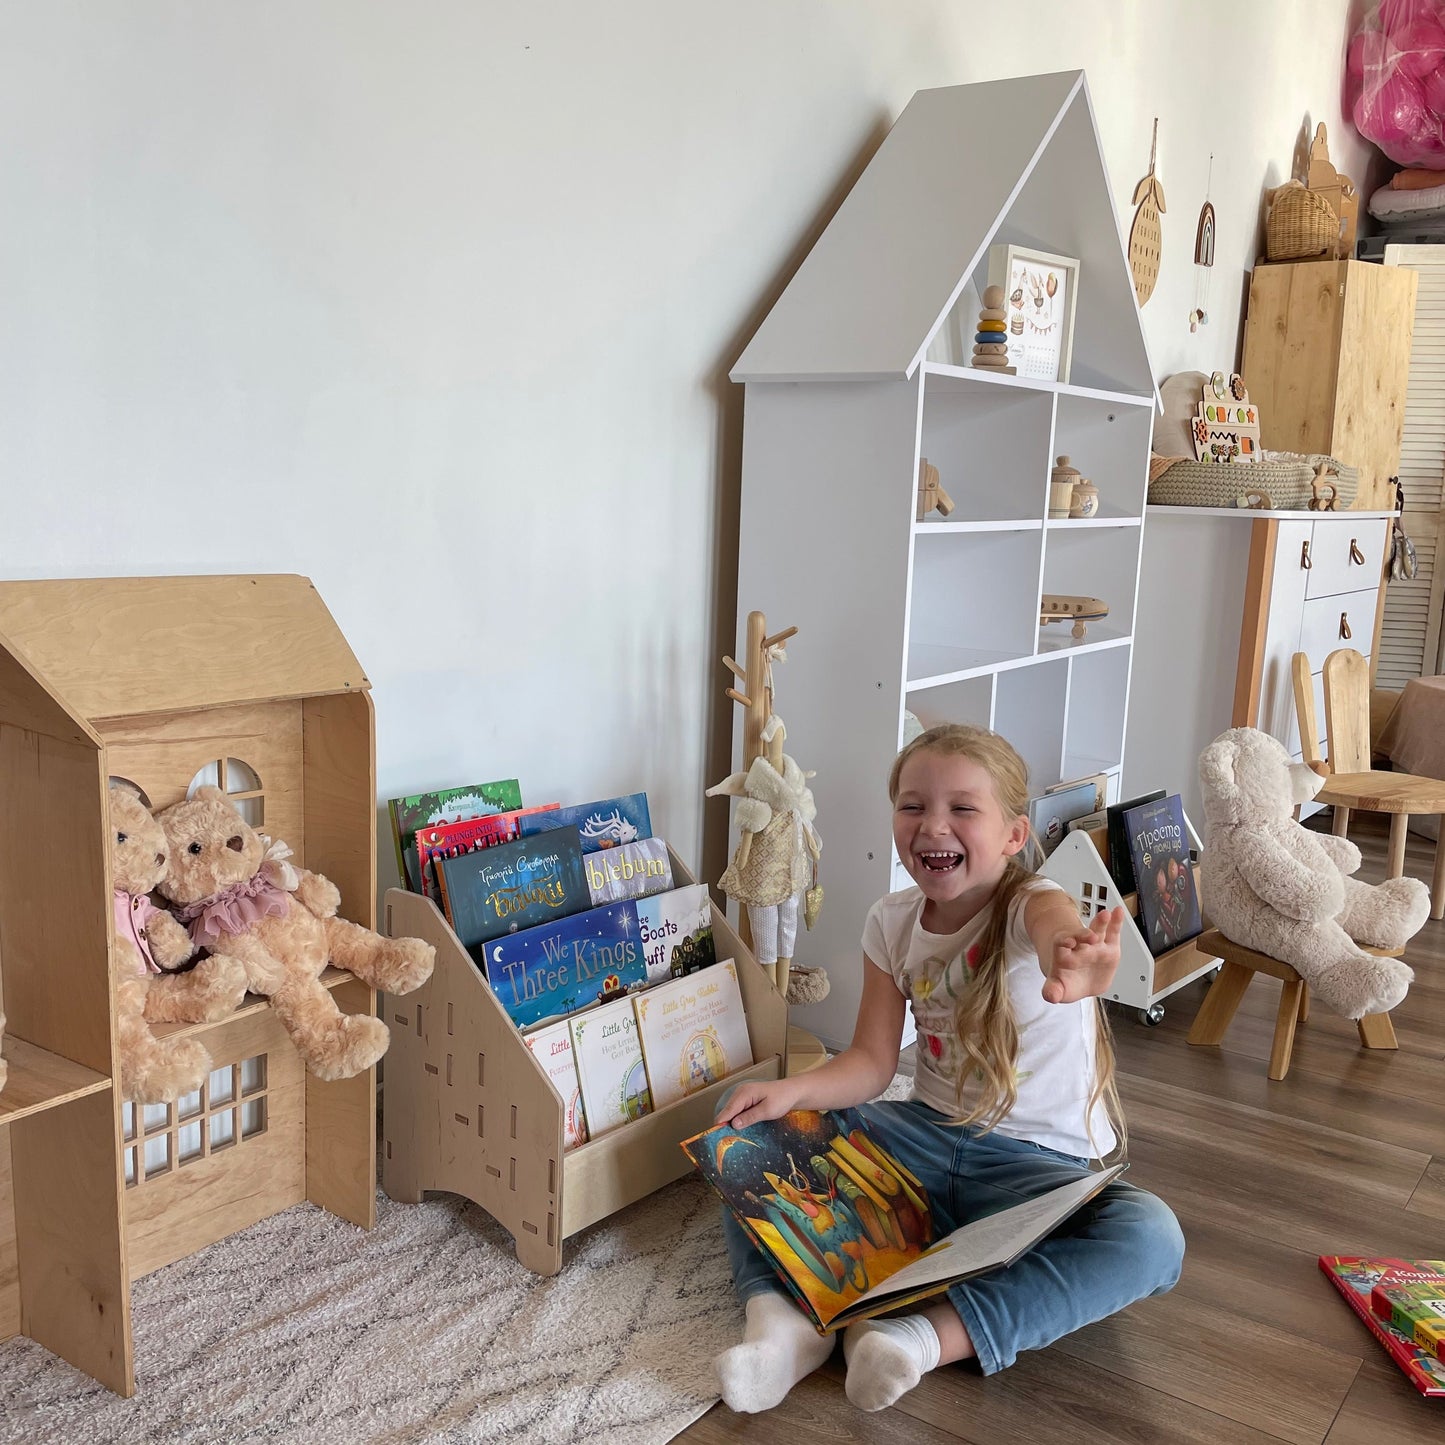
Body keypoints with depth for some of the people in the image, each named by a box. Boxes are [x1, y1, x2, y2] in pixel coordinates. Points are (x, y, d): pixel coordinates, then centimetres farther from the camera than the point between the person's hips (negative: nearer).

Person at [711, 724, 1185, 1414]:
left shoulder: (1030, 906, -19)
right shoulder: (892, 922, -3)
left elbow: (1056, 925, -46)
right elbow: (873, 1062, 0)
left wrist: (1076, 960, -73)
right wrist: (790, 1090, -21)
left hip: (1040, 1161, -4)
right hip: (929, 1132, 4)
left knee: (1152, 1240, -34)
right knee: (751, 1145, -7)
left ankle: (929, 1335, -35)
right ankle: (782, 1314, -26)